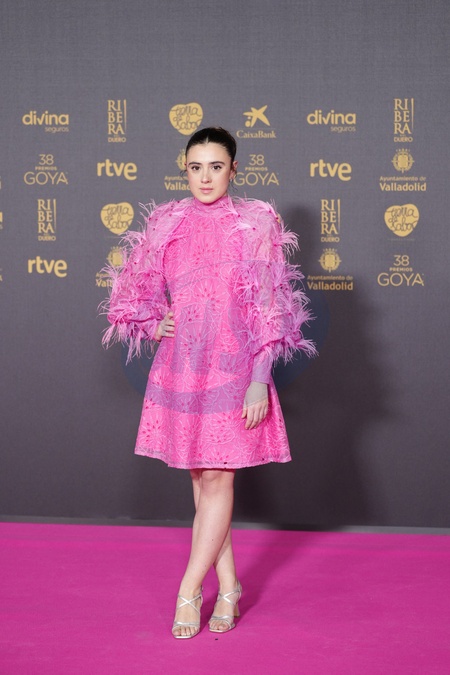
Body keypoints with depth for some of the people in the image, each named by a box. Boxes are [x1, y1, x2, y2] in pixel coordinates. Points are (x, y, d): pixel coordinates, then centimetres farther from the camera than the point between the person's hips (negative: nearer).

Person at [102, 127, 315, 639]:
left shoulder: (255, 225, -3)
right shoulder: (167, 224, 6)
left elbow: (267, 311, -5)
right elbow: (142, 295, 19)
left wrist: (260, 381, -10)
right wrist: (153, 325, -1)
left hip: (232, 365, -4)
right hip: (179, 363, 4)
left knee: (218, 481, -2)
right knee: (201, 480, 8)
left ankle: (188, 592, 7)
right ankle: (228, 587, 19)